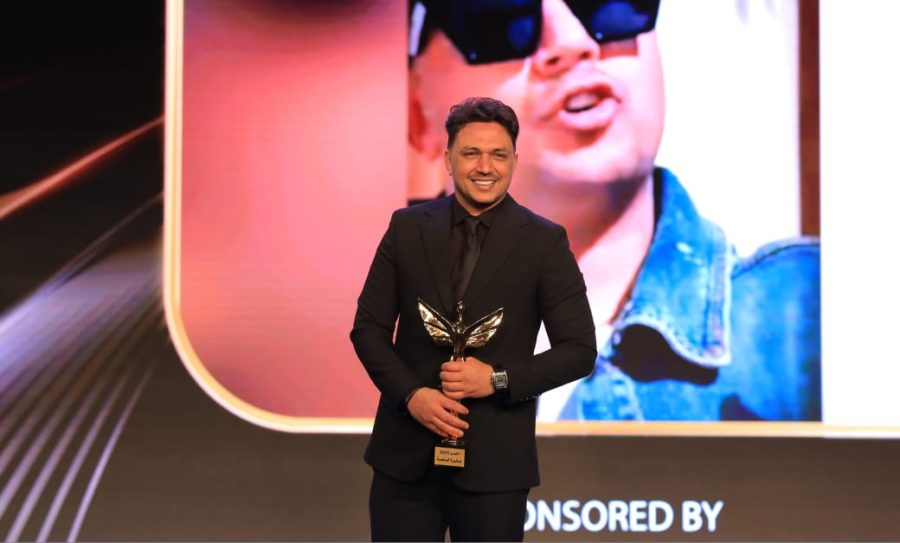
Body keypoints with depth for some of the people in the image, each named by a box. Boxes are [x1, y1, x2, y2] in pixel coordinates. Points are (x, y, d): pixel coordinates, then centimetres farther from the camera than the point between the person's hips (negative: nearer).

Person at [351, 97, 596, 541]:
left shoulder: (545, 242, -1)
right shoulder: (407, 228, 5)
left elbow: (580, 350, -1)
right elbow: (368, 327, 6)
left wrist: (498, 379, -14)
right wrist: (411, 394, -9)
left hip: (494, 461, -2)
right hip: (405, 454, 2)